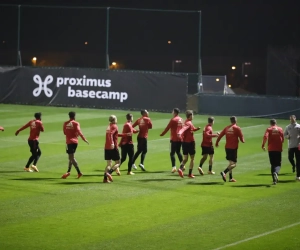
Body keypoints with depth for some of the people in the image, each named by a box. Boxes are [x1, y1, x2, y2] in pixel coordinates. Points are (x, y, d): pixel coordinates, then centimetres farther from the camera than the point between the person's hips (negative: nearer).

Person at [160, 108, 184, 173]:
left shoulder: (173, 120, -11)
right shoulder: (181, 120, 8)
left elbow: (167, 128, -8)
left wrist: (162, 134, 4)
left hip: (174, 139, -7)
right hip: (180, 138, 7)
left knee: (172, 153, -5)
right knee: (178, 152, 20)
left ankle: (174, 167, -17)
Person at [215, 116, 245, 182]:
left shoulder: (227, 128, 7)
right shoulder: (237, 128, -7)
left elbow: (220, 135, 8)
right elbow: (241, 138, -6)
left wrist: (217, 143, 22)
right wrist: (243, 140, 17)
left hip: (227, 147, 6)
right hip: (233, 148, -6)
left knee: (231, 163, 17)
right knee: (234, 164, -6)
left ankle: (230, 178, 15)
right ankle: (224, 172, -29)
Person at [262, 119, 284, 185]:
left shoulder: (269, 129, -1)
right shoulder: (280, 129, 4)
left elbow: (265, 137, -17)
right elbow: (283, 140, 5)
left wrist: (263, 145, -5)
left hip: (271, 149, 0)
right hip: (278, 149, 0)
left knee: (273, 164, 10)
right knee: (278, 164, 6)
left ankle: (274, 179, 5)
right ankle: (276, 172, -27)